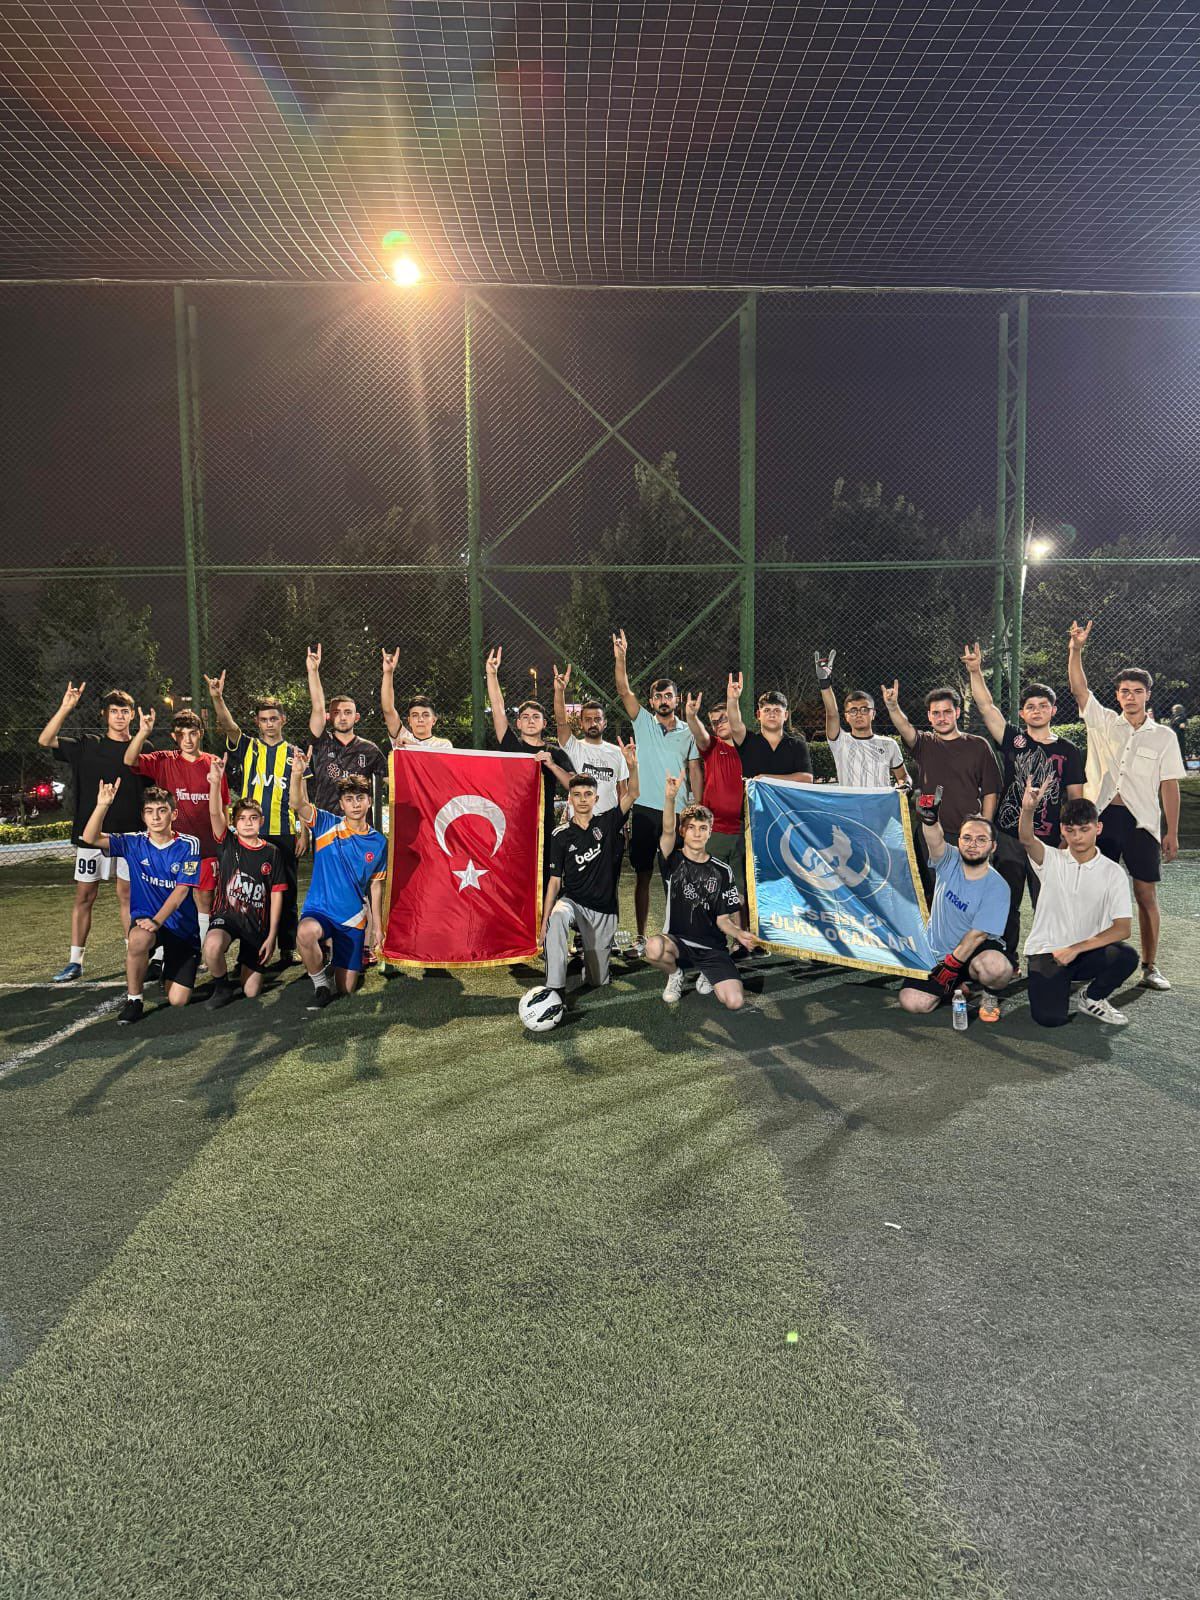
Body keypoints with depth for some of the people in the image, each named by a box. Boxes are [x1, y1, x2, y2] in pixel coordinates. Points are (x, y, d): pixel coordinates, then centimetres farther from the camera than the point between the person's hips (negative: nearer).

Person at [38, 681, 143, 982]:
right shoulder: (87, 745, 5)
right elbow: (44, 740, -6)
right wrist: (66, 708, -15)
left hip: (130, 833, 0)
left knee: (127, 896, 6)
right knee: (84, 895, 3)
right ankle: (75, 962, 11)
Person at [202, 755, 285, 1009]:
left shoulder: (271, 853, 2)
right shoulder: (227, 844, 0)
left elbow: (276, 895, 2)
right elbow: (215, 813, -19)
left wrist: (272, 935, -3)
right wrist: (216, 782, -37)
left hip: (257, 924, 1)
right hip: (226, 915, -1)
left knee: (251, 992, 0)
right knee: (212, 946, -38)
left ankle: (250, 963, 37)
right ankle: (222, 987, -7)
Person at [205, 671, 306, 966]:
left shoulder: (294, 753, 8)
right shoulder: (247, 747, 7)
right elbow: (227, 725, -12)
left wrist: (303, 833, 1)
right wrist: (217, 698, -30)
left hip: (284, 834, 0)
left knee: (286, 894, 5)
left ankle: (287, 950, 15)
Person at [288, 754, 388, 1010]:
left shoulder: (378, 842, 1)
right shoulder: (327, 826, -6)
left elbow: (375, 886, 9)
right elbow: (298, 804, -23)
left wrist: (377, 925, 9)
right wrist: (297, 774, -41)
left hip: (353, 918, 2)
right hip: (319, 910, -2)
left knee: (347, 988, 5)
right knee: (305, 932, -40)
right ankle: (321, 985, -11)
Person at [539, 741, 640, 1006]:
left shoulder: (607, 823, -1)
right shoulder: (561, 836, -2)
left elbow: (632, 794, -14)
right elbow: (555, 880, -2)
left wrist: (632, 766, -33)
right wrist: (544, 920, -10)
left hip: (603, 910, 1)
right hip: (572, 901, -1)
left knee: (598, 981, 6)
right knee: (557, 917, -40)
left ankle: (590, 945, 40)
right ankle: (555, 989, -37)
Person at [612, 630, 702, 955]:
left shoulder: (688, 732, 9)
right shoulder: (643, 723, 6)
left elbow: (695, 771, 9)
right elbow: (624, 691, -6)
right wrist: (621, 658, -18)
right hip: (645, 809, -1)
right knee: (643, 874, 3)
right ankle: (641, 936, 10)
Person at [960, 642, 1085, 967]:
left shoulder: (1068, 751, 6)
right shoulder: (1013, 740, 3)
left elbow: (1075, 797, 7)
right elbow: (985, 706, -6)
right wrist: (975, 671, -17)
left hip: (1049, 841, 0)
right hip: (1009, 838, 0)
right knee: (1007, 904, 9)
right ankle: (1006, 962, 21)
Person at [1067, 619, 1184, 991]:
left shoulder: (1164, 736, 6)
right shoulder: (1103, 723, 8)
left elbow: (1169, 787, 4)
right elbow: (1079, 688, -1)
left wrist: (1172, 833, 0)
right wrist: (1075, 650, -14)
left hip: (1142, 821, -1)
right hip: (1101, 817, 1)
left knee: (1146, 895, 1)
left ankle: (1150, 967, 10)